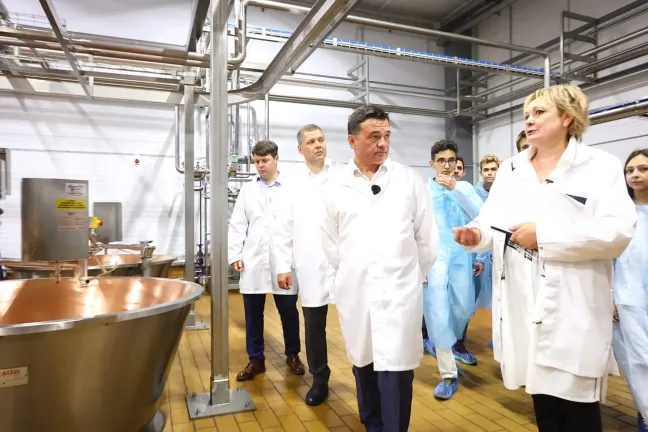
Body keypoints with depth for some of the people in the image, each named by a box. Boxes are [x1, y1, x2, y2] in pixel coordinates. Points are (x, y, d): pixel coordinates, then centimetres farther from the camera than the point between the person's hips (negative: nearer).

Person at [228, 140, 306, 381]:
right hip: (253, 261, 3)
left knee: (288, 311, 9)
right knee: (253, 313, 9)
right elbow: (237, 225, 8)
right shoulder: (247, 190, 10)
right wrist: (234, 255, 1)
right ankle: (256, 360, 25)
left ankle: (293, 355, 29)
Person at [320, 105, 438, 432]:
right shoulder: (336, 187, 3)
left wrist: (412, 275, 11)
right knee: (364, 366, 15)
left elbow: (427, 238, 6)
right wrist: (352, 274, 11)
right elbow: (331, 243, 10)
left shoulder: (409, 180, 2)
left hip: (400, 291, -1)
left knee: (396, 372, -1)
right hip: (355, 293, 2)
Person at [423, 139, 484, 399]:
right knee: (438, 314, -5)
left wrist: (455, 189, -20)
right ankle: (449, 375, 9)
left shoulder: (465, 188, 2)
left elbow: (479, 217, -13)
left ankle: (454, 344, 49)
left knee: (464, 309, 17)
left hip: (461, 257, 3)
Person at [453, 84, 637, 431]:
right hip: (523, 301, 4)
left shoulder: (600, 166, -1)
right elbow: (492, 219, 4)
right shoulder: (509, 169, 13)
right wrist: (476, 233, -18)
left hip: (572, 307, -4)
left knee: (575, 402, 6)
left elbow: (618, 231, -14)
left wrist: (544, 235, -18)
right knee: (541, 393, 17)